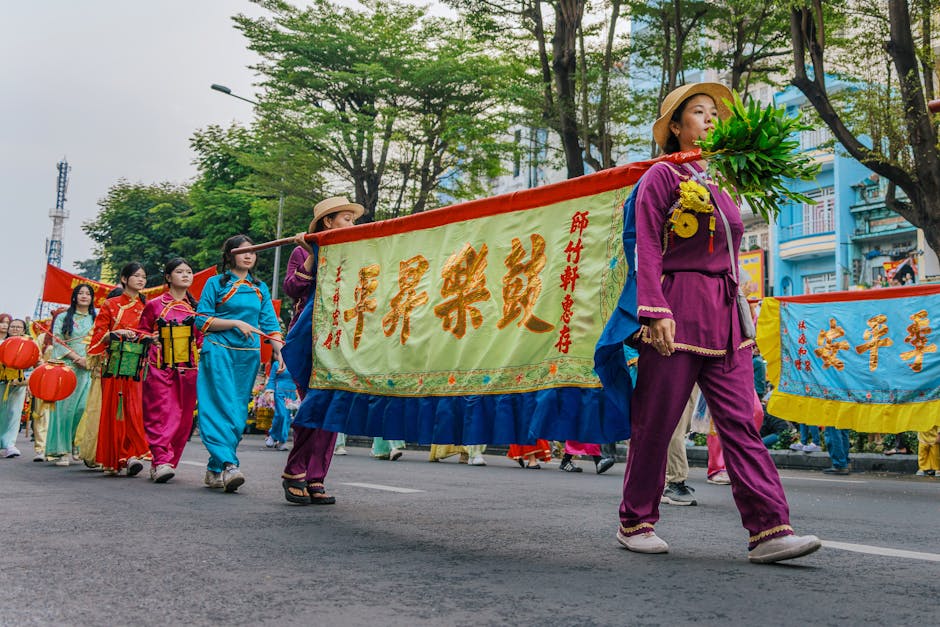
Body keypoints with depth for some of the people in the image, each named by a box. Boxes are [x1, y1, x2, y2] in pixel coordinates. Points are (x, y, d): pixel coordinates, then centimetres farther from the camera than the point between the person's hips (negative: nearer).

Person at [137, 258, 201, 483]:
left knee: (183, 416, 3)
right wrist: (153, 339, -6)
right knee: (162, 413, -13)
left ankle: (170, 462, 12)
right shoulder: (155, 305, 5)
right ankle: (161, 461, -17)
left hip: (187, 369, 3)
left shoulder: (195, 307, 13)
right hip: (160, 368, -3)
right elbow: (142, 332, 13)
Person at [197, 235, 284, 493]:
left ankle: (215, 469, 8)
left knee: (239, 412, 1)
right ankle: (228, 464, -25)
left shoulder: (260, 288, 18)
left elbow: (270, 324, 14)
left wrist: (278, 352, -1)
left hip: (249, 356, 4)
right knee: (224, 407, -17)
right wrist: (235, 323, -10)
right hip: (219, 352, -4)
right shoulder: (216, 283, 6)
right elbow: (202, 319, 0)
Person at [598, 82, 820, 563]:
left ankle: (769, 530, -5)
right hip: (679, 311, -6)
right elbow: (647, 250, -8)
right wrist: (657, 312, -19)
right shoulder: (663, 176, 1)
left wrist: (743, 319, 19)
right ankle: (635, 523, 14)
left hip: (725, 316, 7)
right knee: (656, 423, 0)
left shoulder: (719, 185, 22)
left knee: (740, 421, -2)